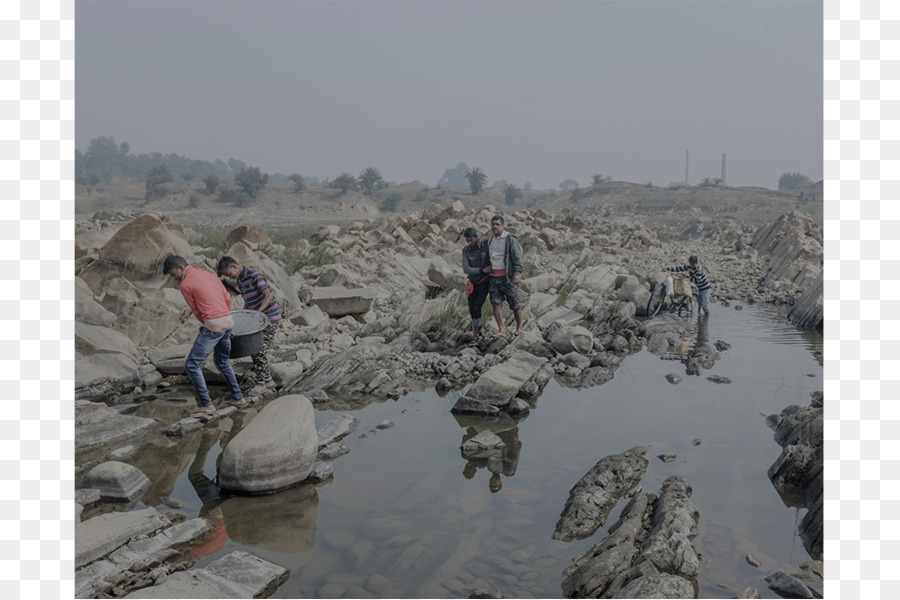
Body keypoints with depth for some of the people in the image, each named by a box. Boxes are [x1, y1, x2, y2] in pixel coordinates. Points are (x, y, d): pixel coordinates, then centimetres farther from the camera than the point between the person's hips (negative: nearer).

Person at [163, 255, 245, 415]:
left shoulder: (185, 284, -5)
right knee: (222, 361, 25)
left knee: (192, 364, 1)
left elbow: (196, 311, 2)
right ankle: (238, 398, 28)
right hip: (228, 322, 8)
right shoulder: (208, 274, 16)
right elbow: (227, 297, 16)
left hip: (213, 325, -8)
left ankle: (207, 404, -1)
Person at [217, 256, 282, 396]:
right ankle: (269, 381, 17)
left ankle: (261, 384, 2)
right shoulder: (239, 281, 10)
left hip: (270, 317, -9)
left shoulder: (255, 275, -17)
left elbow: (268, 296, -23)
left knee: (260, 349, -8)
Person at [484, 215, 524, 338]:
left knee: (514, 304, 4)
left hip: (507, 276, -5)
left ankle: (519, 327, 24)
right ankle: (502, 331, -5)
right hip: (494, 277, 5)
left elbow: (517, 256, -18)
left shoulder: (510, 239, -10)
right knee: (495, 303, -7)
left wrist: (518, 272, -29)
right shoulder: (490, 239, 11)